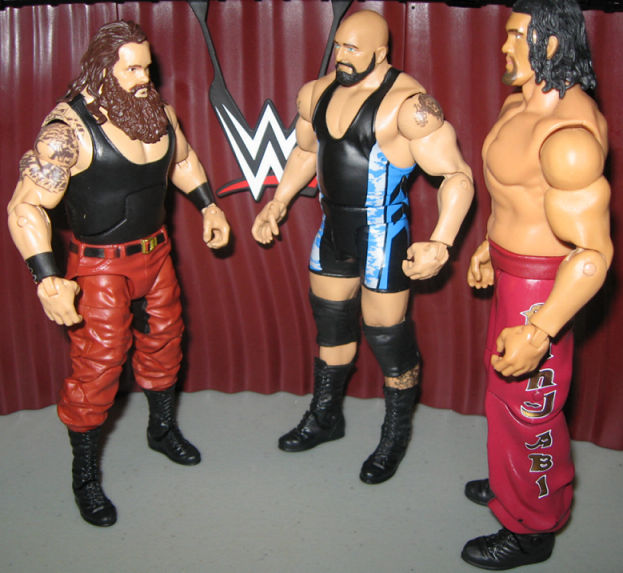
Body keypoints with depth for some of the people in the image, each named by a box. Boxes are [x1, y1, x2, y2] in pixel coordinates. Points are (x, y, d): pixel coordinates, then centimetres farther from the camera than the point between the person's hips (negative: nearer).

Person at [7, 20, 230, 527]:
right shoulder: (69, 130, -22)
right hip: (101, 265, -7)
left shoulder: (157, 111, 0)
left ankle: (162, 428, 46)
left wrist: (209, 205, 17)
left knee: (163, 342, 20)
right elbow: (26, 207, -24)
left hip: (155, 253, 7)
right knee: (97, 366, -2)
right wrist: (48, 280, -30)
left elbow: (182, 159, 22)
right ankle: (85, 475, 18)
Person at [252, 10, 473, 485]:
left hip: (382, 236, -7)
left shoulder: (408, 103, -21)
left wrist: (441, 244, -34)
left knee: (388, 338, 2)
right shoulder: (317, 93, 3)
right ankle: (325, 417, 41)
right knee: (330, 326, 20)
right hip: (333, 231, 7)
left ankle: (396, 436, 26)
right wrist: (278, 204, 16)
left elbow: (457, 175, -22)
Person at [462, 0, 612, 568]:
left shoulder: (567, 134, -28)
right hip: (513, 265, 10)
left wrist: (539, 330, -34)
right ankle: (513, 482, 48)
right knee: (506, 388, 25)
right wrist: (491, 245, 29)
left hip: (542, 282, -10)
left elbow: (593, 251, -30)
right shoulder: (520, 102, 4)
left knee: (529, 403, 6)